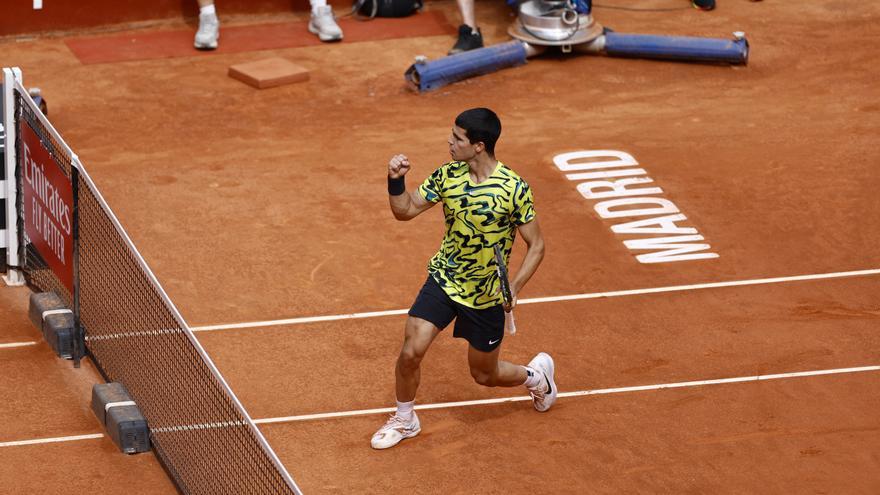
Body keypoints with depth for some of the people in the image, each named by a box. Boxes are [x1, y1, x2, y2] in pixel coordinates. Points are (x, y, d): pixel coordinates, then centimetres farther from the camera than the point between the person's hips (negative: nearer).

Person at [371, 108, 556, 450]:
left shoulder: (513, 189, -20)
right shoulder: (448, 175, -8)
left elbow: (536, 245, -12)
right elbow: (405, 210, 2)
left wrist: (514, 288, -23)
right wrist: (396, 180, -17)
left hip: (486, 296, -3)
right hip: (443, 280, 3)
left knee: (484, 375, 12)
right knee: (410, 353, -11)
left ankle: (536, 373, 45)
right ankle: (404, 420, 14)